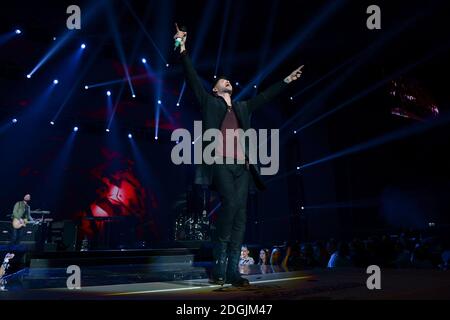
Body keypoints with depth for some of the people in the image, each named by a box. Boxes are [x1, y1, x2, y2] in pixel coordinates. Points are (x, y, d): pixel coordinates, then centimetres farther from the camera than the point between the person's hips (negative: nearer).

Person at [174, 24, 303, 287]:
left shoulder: (243, 107, 28)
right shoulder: (209, 101, 16)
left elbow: (266, 96, 33)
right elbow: (193, 77, 8)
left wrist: (287, 80, 33)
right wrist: (183, 50, 0)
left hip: (242, 166, 5)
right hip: (221, 163, -5)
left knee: (241, 214, -4)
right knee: (230, 203, -24)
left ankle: (232, 272, -4)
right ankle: (219, 267, -13)